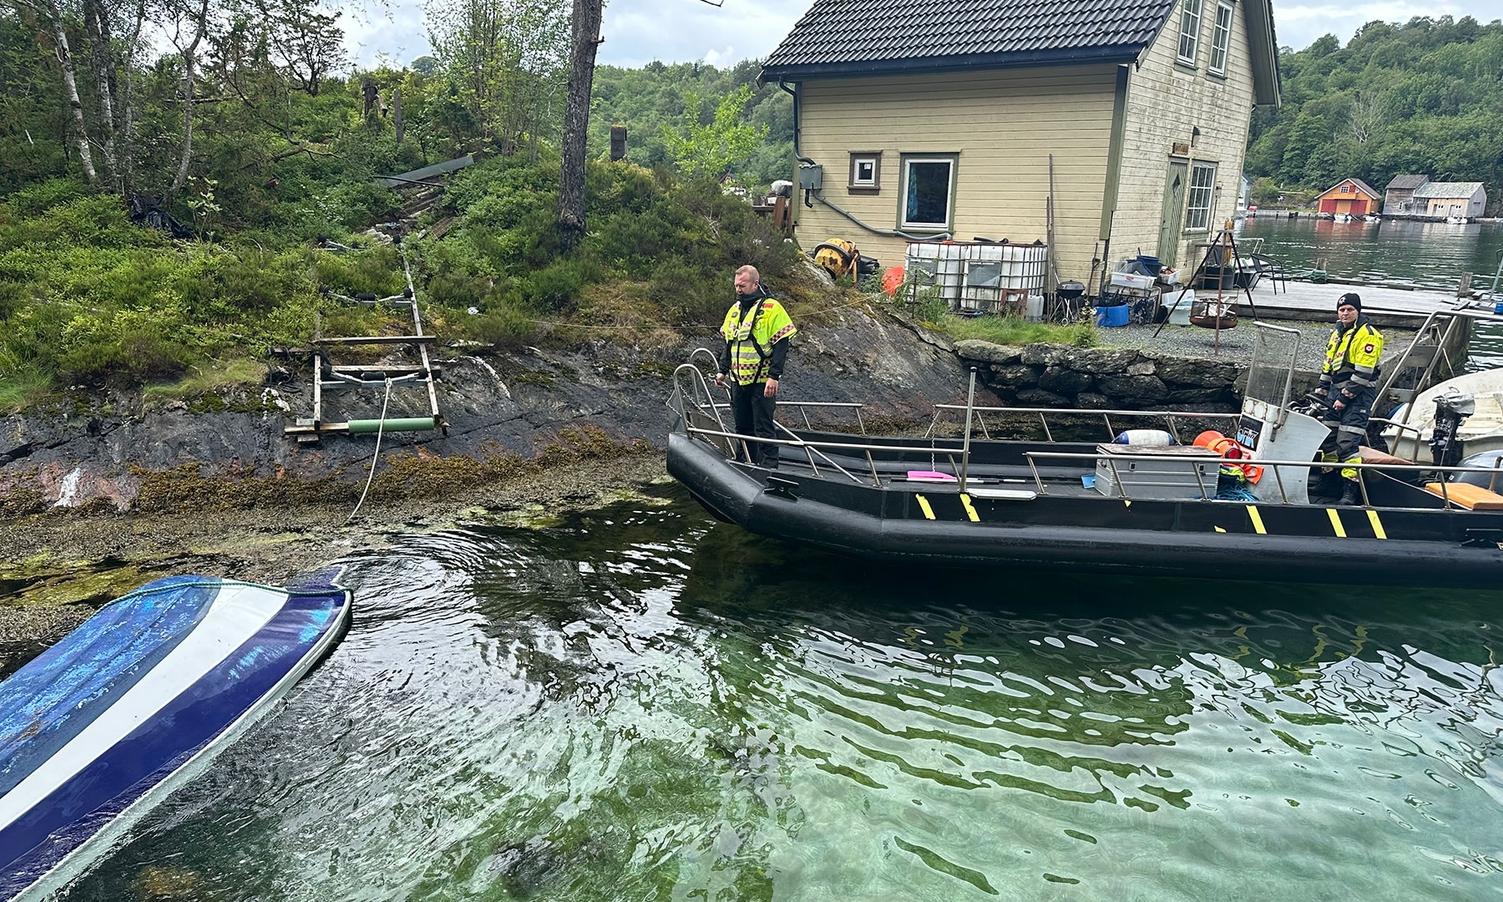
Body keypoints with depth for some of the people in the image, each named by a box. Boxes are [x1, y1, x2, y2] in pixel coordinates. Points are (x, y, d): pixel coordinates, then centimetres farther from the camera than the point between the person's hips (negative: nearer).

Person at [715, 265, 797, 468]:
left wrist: (774, 376, -19)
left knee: (763, 427, -5)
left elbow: (781, 345, -13)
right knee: (742, 427, 12)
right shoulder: (734, 309, 13)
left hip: (762, 381, -7)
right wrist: (723, 370, 15)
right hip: (738, 381, 7)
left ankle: (770, 467, 1)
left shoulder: (771, 308, -9)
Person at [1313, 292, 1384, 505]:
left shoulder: (1368, 335, -11)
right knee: (1327, 438, 12)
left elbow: (1363, 372, -18)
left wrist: (1345, 397, -18)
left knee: (1347, 443, -14)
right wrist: (1321, 393, 18)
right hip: (1336, 391, 9)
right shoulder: (1337, 333, 16)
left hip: (1357, 394, -8)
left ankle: (1351, 491, -11)